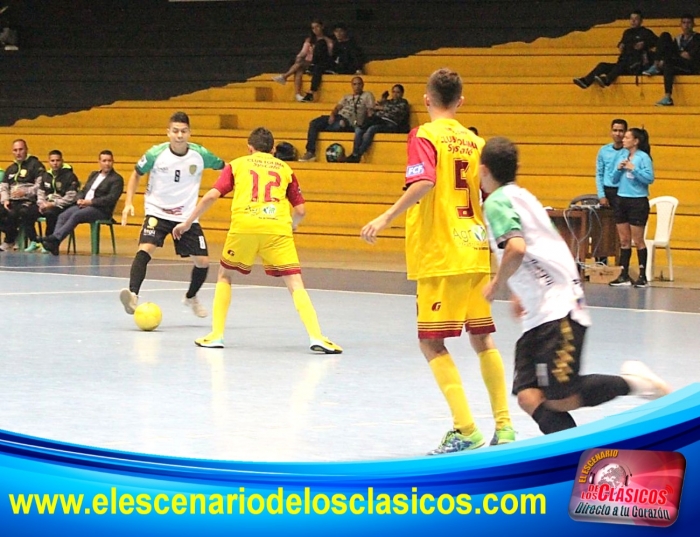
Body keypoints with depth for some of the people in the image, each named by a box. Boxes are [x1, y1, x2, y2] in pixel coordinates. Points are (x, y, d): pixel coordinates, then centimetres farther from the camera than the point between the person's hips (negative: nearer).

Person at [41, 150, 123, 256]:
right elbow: (83, 191, 22)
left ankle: (55, 238, -41)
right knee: (63, 216, -19)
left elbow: (111, 198, -12)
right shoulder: (93, 175, 24)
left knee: (76, 215, -32)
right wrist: (80, 200, -3)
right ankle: (53, 243, -33)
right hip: (84, 205, 7)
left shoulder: (117, 179, 0)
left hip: (101, 210, -7)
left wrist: (90, 202, -17)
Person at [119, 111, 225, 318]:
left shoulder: (200, 154, -9)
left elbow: (225, 168, 8)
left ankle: (191, 297, 33)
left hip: (187, 216, 3)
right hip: (157, 213, -3)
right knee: (146, 249, -28)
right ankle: (133, 295, -41)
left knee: (202, 262, 4)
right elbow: (136, 174, 4)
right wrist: (129, 203, -5)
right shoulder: (156, 153, -13)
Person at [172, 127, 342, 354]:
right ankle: (316, 336, -18)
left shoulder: (237, 165, 20)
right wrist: (290, 225, 41)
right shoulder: (285, 169, 23)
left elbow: (211, 196, 9)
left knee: (225, 276, 22)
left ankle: (216, 335, 14)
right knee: (295, 284, 0)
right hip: (278, 228, 0)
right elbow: (300, 210, 19)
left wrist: (187, 223, 18)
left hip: (244, 226, 0)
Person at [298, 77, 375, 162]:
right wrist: (332, 115, -7)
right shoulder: (347, 97, 29)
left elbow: (370, 113, 3)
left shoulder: (367, 96, 14)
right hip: (338, 117, 6)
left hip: (349, 123, -6)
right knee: (313, 123, -17)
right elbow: (337, 108, 16)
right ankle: (310, 152, -24)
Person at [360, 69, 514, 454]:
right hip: (475, 251, 6)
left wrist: (387, 217, -23)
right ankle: (503, 426, 16)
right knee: (482, 338, 14)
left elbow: (424, 182, -24)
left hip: (440, 254, -6)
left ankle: (465, 429, -11)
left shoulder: (425, 136, -6)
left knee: (432, 342, -3)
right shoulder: (475, 141, 11)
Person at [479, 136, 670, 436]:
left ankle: (631, 382, 3)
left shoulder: (497, 201, -8)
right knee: (529, 397, -3)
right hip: (540, 318, 10)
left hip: (557, 312, -10)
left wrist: (497, 285, -9)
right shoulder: (521, 195, 20)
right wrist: (523, 293, 33)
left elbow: (516, 248, -25)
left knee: (559, 400, -11)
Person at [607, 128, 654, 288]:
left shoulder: (643, 157, -8)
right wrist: (618, 169, -6)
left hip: (638, 202, -6)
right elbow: (614, 180, 12)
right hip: (622, 200, 6)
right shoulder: (621, 155, 9)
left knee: (638, 240, 0)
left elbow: (649, 178, -17)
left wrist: (633, 169, -20)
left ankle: (642, 276, 8)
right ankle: (624, 276, 12)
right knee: (624, 240, 8)